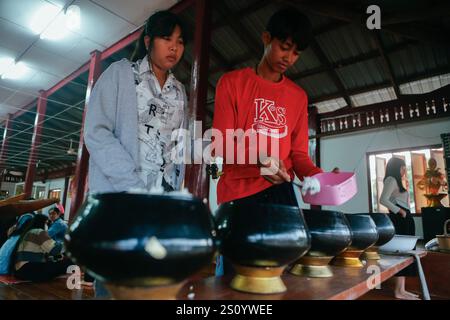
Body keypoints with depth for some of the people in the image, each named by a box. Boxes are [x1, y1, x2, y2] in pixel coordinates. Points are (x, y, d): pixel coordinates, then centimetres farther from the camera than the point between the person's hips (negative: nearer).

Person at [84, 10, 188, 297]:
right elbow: (96, 132, -8)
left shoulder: (180, 92, 17)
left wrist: (175, 192, -1)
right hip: (118, 196, -4)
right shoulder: (120, 73, 3)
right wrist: (134, 188, -16)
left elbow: (178, 146, 13)